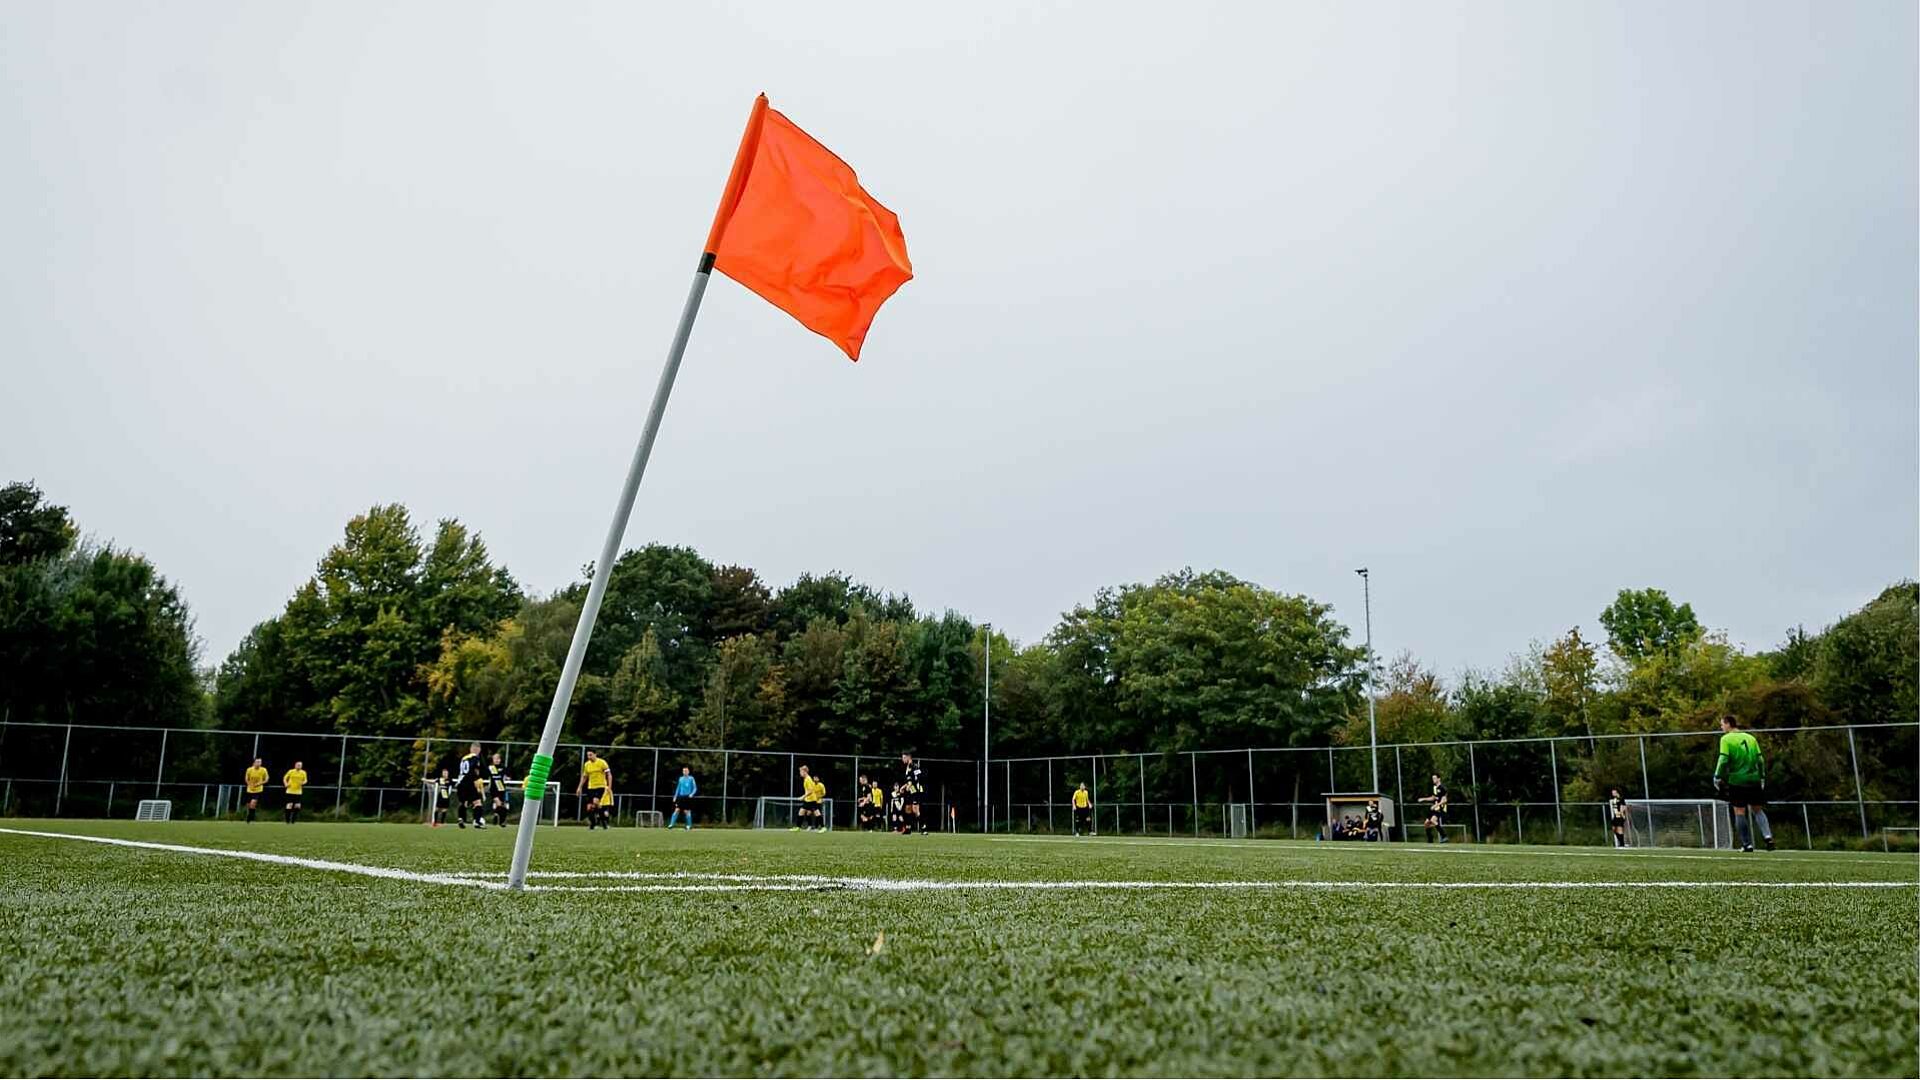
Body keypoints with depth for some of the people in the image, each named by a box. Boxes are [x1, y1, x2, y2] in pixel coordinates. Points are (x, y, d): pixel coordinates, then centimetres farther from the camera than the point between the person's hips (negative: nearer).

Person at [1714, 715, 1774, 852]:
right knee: (1757, 810, 16)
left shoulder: (1726, 739, -5)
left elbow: (1723, 760, -13)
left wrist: (1717, 777, -6)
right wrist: (1762, 778, 16)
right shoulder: (1750, 738, 11)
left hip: (1737, 780, -5)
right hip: (1754, 779, 5)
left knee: (1739, 812, 2)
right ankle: (1767, 836, -3)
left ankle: (1747, 844, 0)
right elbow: (1760, 759, 10)